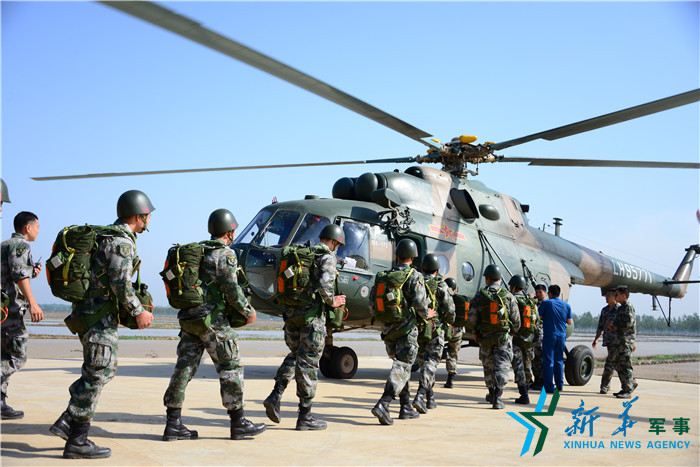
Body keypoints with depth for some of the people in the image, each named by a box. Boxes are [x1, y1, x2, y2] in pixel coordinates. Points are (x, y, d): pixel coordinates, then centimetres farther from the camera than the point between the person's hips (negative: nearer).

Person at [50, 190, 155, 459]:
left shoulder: (107, 236, 17)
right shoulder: (121, 242, -15)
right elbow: (120, 282, -21)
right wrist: (138, 312, -13)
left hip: (88, 311, 10)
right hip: (100, 316, -10)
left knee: (103, 371, 17)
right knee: (97, 374, -5)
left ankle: (67, 422, 17)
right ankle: (77, 441, -1)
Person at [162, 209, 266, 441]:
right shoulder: (225, 254, -9)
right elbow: (231, 288, -15)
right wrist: (249, 311, -3)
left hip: (188, 318, 8)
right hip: (212, 319, -8)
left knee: (184, 368, 7)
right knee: (231, 368, 1)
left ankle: (173, 424, 7)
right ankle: (238, 423, 7)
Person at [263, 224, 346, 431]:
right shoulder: (328, 258, -7)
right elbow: (324, 285, -23)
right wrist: (333, 301, -6)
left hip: (291, 313, 7)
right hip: (312, 315, -7)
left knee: (294, 355, 23)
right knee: (308, 363, -1)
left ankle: (275, 396, 8)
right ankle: (305, 417, 5)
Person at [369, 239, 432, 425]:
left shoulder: (382, 277, 8)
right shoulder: (414, 277, -7)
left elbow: (372, 306, 7)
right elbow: (419, 303, -18)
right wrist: (426, 314, 2)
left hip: (387, 330, 6)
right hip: (406, 329, -6)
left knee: (401, 366, 19)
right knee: (401, 368, -5)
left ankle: (406, 408, 22)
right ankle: (383, 405, -21)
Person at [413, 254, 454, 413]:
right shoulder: (441, 285, -3)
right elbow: (449, 310, -9)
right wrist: (450, 321, 12)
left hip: (417, 330, 4)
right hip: (435, 330, -4)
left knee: (424, 362, 17)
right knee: (430, 363, -5)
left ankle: (430, 398, 25)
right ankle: (420, 396, -21)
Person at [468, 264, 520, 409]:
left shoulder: (479, 297, -5)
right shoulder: (508, 296, -4)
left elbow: (472, 319, -5)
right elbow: (516, 320, 0)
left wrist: (478, 330, 14)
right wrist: (512, 331, 19)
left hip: (485, 338, 1)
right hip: (503, 338, -1)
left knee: (488, 366, 17)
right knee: (501, 367, -1)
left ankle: (492, 394, 33)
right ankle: (497, 398, -13)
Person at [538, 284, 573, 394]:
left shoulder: (546, 303, -5)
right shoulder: (566, 305, 7)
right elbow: (570, 322, 10)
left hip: (549, 335, -4)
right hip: (562, 336, 4)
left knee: (548, 361, -2)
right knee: (559, 360, 15)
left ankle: (549, 387, -4)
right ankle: (560, 385, 18)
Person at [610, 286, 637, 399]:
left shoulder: (628, 306, -9)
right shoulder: (622, 307, 21)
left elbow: (629, 323, -20)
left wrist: (614, 324, -9)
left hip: (626, 342, -10)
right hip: (619, 342, 10)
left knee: (625, 365, -10)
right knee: (619, 366, 11)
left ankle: (627, 391, -9)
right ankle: (631, 384, 19)